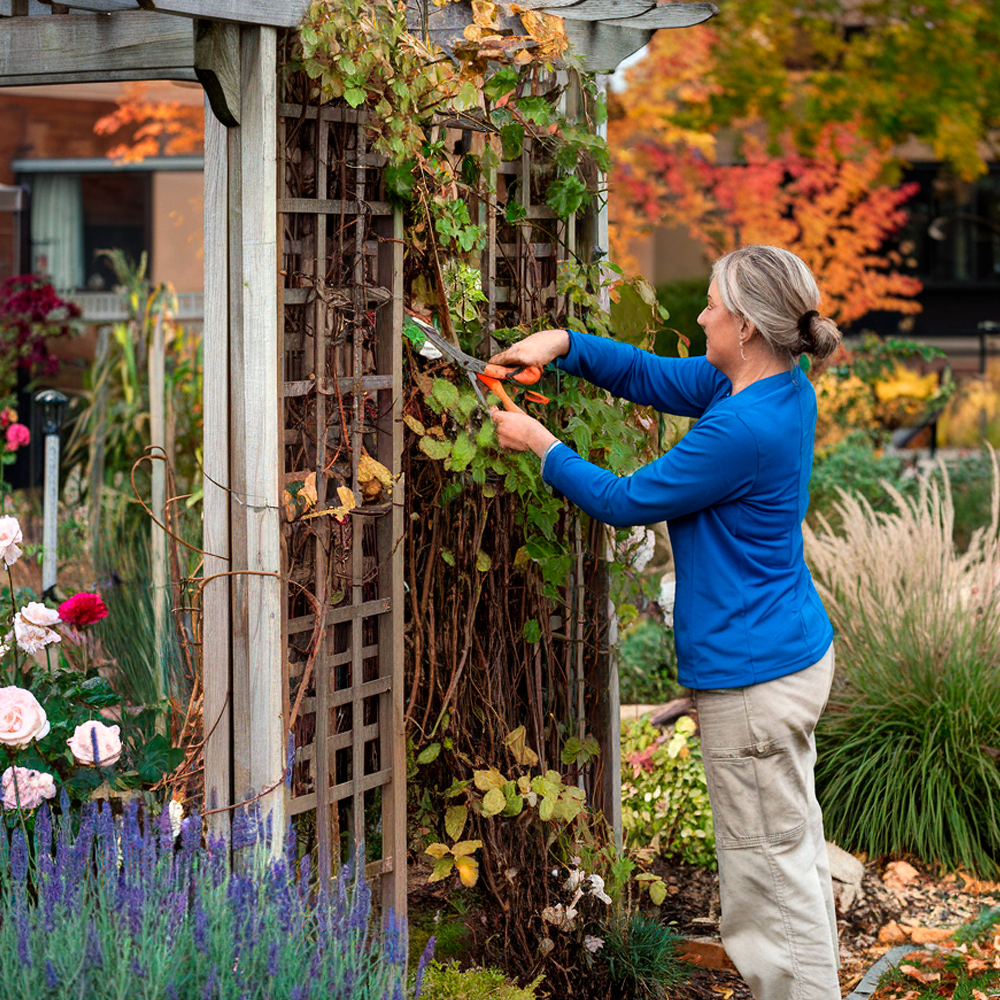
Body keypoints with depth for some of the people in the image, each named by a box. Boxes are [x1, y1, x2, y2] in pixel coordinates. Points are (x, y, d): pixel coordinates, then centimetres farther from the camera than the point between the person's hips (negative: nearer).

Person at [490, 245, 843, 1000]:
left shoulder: (743, 428, -26)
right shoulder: (783, 389, 3)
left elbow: (627, 501, -14)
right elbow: (650, 376, 16)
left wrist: (543, 447, -1)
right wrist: (562, 343, 4)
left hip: (752, 675, -10)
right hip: (796, 652, 10)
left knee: (770, 868, 0)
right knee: (796, 847, 20)